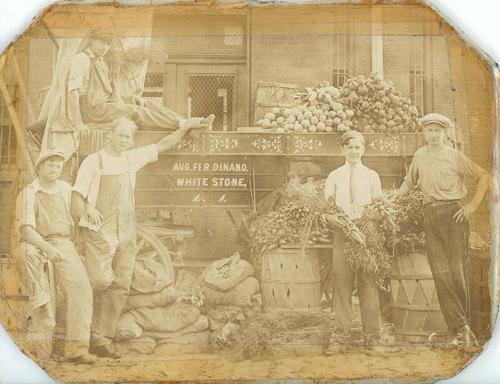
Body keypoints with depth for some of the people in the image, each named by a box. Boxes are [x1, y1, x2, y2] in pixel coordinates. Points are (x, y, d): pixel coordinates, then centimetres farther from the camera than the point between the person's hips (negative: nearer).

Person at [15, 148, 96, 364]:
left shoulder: (66, 189, 9)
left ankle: (76, 346, -18)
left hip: (63, 243, 3)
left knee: (81, 287, -19)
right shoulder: (28, 194, -6)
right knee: (28, 253, -41)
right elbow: (26, 230, -18)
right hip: (37, 242, -3)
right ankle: (39, 299, -18)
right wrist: (47, 247, -32)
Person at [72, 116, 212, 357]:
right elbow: (78, 196, -2)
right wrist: (87, 211, -21)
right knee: (102, 281, -17)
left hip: (126, 233, 5)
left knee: (120, 287, 1)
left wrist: (186, 126, 17)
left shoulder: (132, 159, 13)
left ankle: (102, 339, 8)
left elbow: (162, 146, 22)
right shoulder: (94, 161, 1)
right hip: (100, 231, -4)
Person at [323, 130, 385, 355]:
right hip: (342, 233, 0)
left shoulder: (372, 176, 11)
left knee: (368, 283, 1)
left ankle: (372, 335, 12)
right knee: (341, 284, -1)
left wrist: (373, 215, -14)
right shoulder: (334, 176, 10)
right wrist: (335, 220, -14)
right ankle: (341, 337, 6)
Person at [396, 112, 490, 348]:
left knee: (457, 270, -6)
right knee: (440, 272, -4)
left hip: (453, 213, -3)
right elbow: (410, 181, 27)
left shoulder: (455, 156, 0)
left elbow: (483, 177, 3)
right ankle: (461, 329, 1)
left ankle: (461, 325, 11)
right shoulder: (419, 156, 12)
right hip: (430, 215, 3)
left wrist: (472, 206, -3)